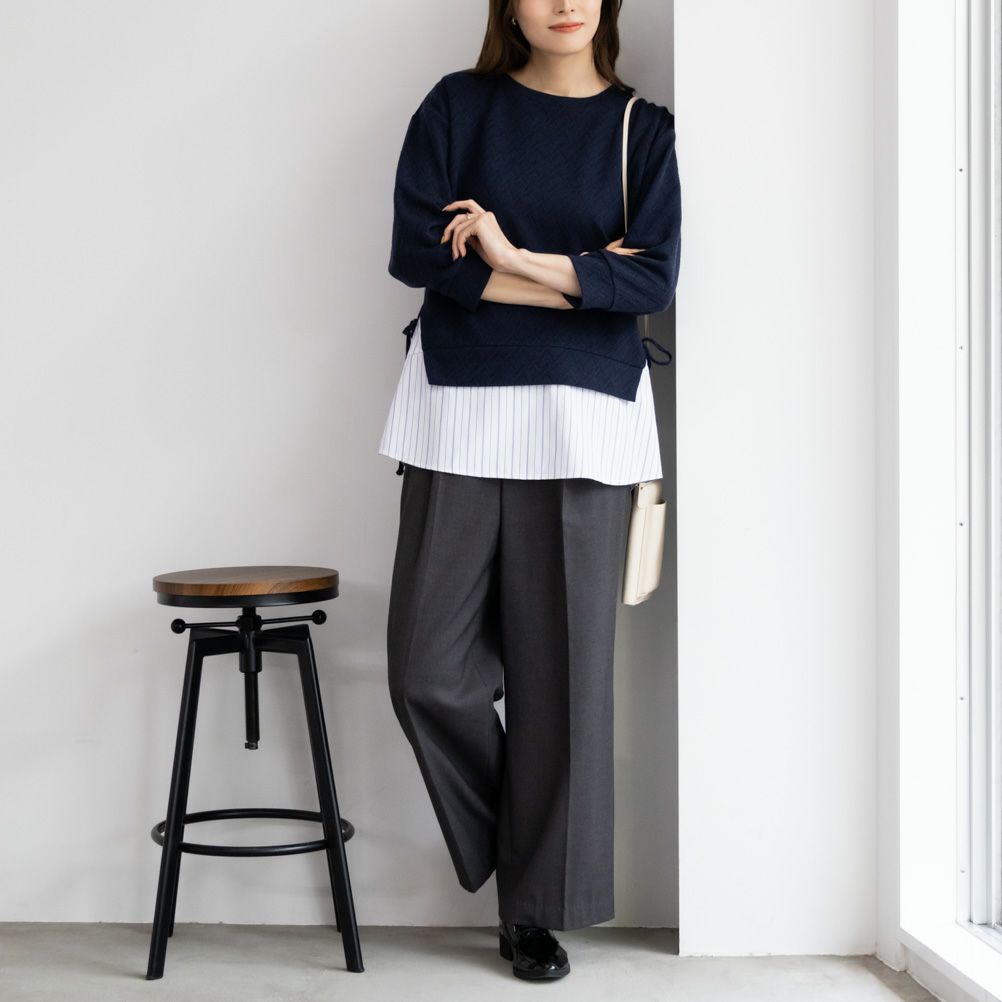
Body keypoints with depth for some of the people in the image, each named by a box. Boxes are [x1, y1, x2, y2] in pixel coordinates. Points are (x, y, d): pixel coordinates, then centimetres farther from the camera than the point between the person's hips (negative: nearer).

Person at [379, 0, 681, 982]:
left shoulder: (642, 129, 9)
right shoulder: (457, 106, 8)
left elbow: (654, 279, -3)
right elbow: (414, 249, -4)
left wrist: (516, 258, -12)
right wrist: (579, 279, -6)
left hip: (582, 420, 0)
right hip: (460, 408, 0)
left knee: (562, 668, -1)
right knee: (428, 666, -6)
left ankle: (537, 907, 13)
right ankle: (506, 853, 21)